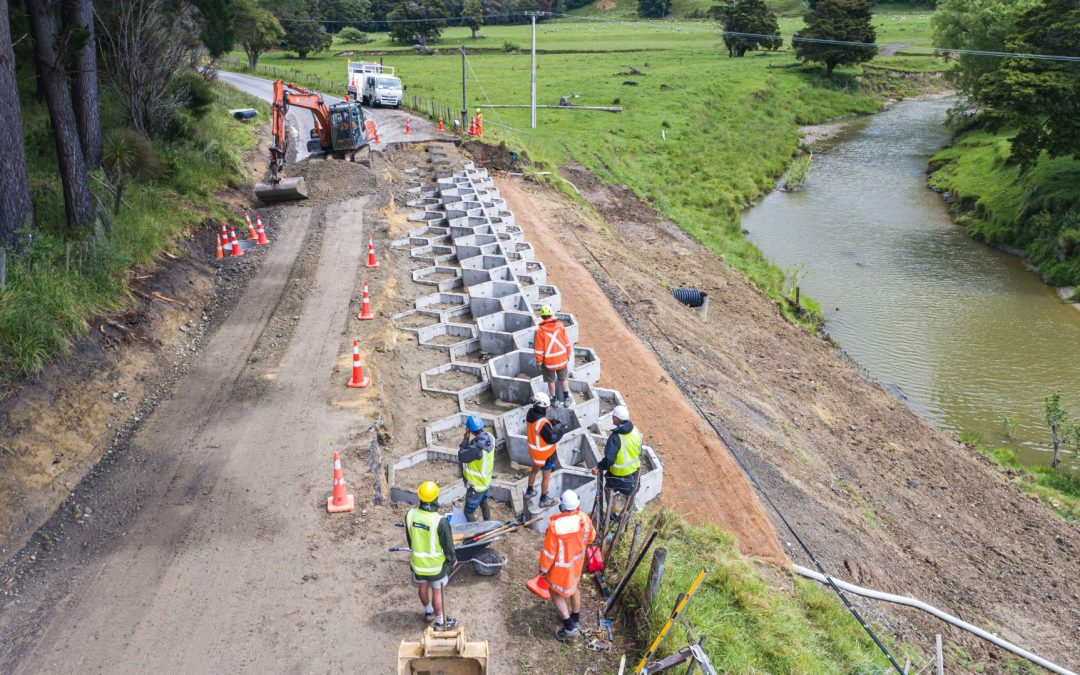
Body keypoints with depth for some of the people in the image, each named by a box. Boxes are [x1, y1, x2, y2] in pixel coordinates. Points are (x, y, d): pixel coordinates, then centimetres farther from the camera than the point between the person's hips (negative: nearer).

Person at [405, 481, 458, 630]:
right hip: (436, 564, -4)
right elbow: (448, 545, -18)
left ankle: (428, 612, 51)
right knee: (437, 592, 16)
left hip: (418, 561, 4)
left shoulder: (411, 515, -17)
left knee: (423, 587, 27)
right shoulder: (440, 522, -31)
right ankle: (440, 622, 34)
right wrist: (452, 559, 3)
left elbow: (409, 538, 0)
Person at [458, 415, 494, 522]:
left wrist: (466, 439, -26)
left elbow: (461, 457, -26)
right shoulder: (489, 437, -13)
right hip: (485, 480, 9)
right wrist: (470, 440, -11)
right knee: (483, 503, 31)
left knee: (469, 511, 9)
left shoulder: (477, 448, -40)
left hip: (476, 484, -9)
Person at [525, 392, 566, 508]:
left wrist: (551, 422, -4)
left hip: (534, 451, 8)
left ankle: (529, 491, 47)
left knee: (534, 469, 30)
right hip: (545, 454, -8)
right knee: (546, 476, 13)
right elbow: (551, 439, -26)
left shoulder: (530, 414, -12)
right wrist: (560, 430, -12)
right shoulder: (543, 423, -37)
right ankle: (543, 500, 29)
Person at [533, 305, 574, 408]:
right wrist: (568, 356, 13)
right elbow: (567, 343, -1)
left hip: (548, 361, -2)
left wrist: (539, 362, 0)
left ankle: (554, 399, 29)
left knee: (551, 380, 17)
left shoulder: (540, 331, -18)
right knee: (564, 378, 19)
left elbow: (538, 350, -13)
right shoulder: (560, 326, -11)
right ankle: (566, 399, 25)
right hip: (562, 359, 2)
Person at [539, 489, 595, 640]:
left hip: (561, 566, -5)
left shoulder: (556, 526, -35)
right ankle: (576, 617, 46)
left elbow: (548, 551, -24)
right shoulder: (584, 519, -19)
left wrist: (543, 568, -8)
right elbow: (591, 538, 1)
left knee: (556, 593, 14)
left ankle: (570, 626, 13)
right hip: (578, 561, 5)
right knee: (573, 587, 28)